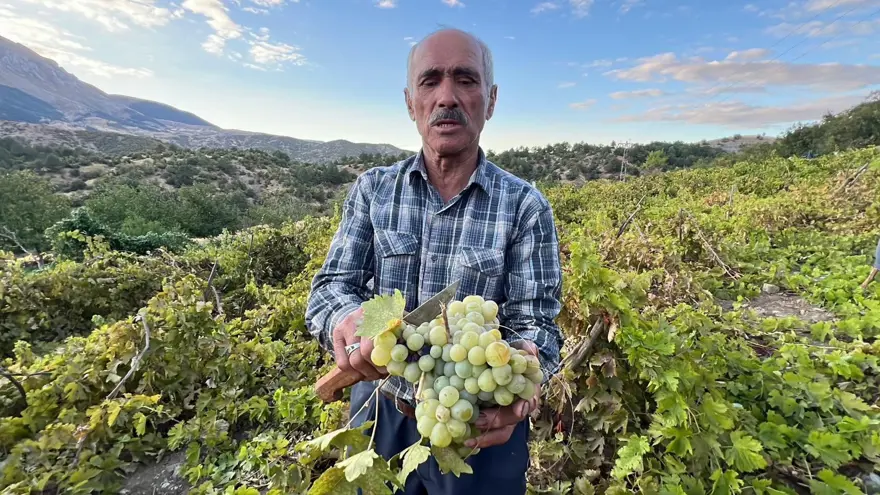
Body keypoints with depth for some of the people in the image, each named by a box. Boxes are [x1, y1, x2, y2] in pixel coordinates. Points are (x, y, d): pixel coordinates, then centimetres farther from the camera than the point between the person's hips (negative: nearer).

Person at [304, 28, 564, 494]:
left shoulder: (525, 206, -11)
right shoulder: (372, 189, -4)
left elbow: (535, 325, -12)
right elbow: (329, 289, -8)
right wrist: (348, 319, -31)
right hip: (379, 413, 2)